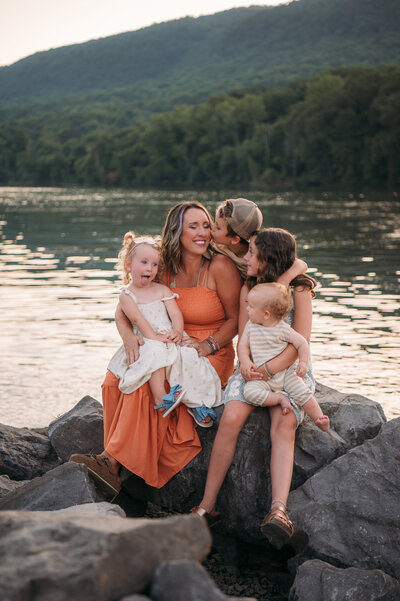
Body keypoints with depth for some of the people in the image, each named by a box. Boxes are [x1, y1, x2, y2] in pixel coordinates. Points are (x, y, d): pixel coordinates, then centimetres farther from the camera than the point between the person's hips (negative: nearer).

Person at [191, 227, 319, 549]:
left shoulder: (299, 290, -6)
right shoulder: (248, 289, 8)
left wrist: (266, 371, -27)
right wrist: (248, 367, -18)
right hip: (254, 369, 3)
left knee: (283, 426, -33)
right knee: (231, 418, -27)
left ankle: (278, 511, -48)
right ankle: (207, 506, -22)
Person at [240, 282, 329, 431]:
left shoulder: (283, 329, -8)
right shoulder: (250, 326, 2)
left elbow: (302, 343, -4)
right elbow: (243, 345, 3)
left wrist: (303, 362, -18)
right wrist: (245, 361, -17)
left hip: (285, 372, -2)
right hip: (262, 377, 2)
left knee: (302, 393, -20)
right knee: (249, 392, -27)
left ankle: (319, 420, -6)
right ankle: (279, 399, -18)